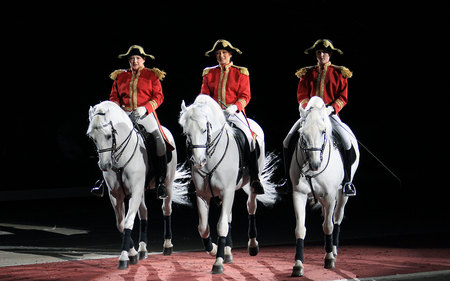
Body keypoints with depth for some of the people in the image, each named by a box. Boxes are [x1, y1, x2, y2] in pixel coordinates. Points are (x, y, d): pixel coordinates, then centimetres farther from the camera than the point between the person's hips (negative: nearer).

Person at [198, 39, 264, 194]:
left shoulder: (241, 73, 8)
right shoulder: (209, 73, 14)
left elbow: (245, 96, 2)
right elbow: (204, 95, 14)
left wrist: (235, 106, -18)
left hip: (234, 112, -2)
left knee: (249, 138, -20)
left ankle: (254, 179, -12)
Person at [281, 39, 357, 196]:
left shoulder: (339, 74, 8)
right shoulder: (307, 74, 14)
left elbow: (343, 97, 2)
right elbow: (301, 95, 8)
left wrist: (331, 108, -16)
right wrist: (308, 107, -12)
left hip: (330, 114, -2)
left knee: (347, 142, -26)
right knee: (287, 141, -12)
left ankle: (347, 181, -14)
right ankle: (288, 180, 2)